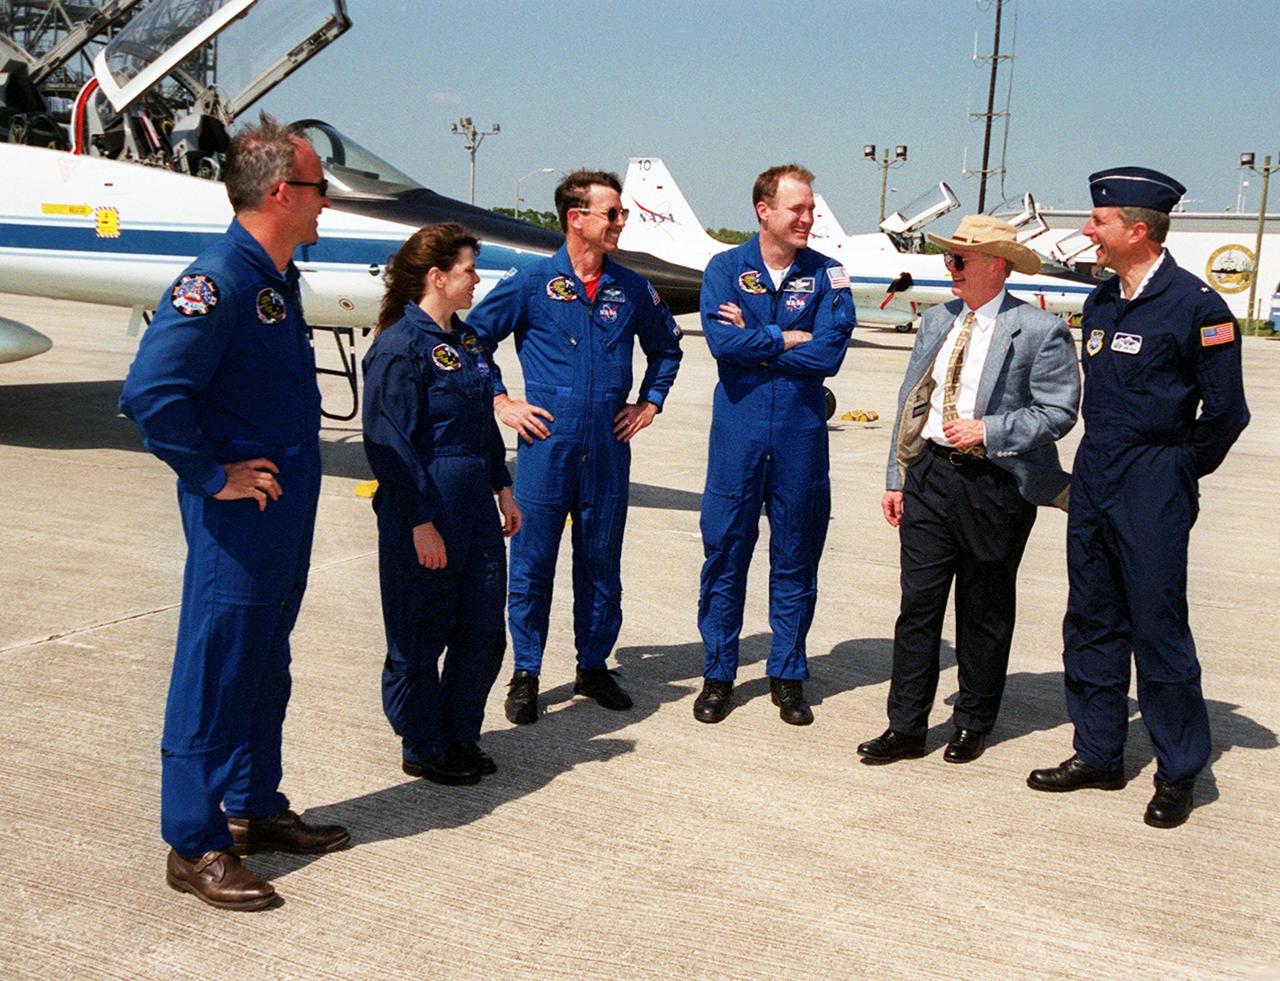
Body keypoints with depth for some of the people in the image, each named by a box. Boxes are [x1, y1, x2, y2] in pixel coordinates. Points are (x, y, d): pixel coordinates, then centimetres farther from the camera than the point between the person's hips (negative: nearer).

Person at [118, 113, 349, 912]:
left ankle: (257, 809, 32)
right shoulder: (218, 281, -19)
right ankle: (196, 846, 11)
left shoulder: (278, 279, 12)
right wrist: (212, 476, -20)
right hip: (237, 519, -9)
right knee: (215, 675, 0)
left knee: (265, 669, 18)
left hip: (288, 514, 10)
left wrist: (296, 467, 15)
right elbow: (150, 393, -27)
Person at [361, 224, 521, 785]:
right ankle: (422, 749, 22)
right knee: (420, 639, 6)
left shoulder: (466, 340, 12)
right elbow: (390, 444, -18)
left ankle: (460, 737, 29)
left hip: (476, 509, 9)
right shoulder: (401, 346, -14)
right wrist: (421, 523, -19)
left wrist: (503, 488, 18)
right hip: (426, 517, -8)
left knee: (483, 632, 13)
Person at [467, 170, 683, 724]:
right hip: (546, 446, -3)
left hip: (608, 452, 3)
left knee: (602, 564, 10)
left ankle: (594, 667, 24)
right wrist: (499, 401, 0)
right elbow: (475, 336, 5)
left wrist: (649, 403, 14)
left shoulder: (631, 289, 8)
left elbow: (666, 346, 24)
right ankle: (525, 675, 14)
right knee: (532, 564, 2)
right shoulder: (532, 282, -3)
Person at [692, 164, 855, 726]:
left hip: (801, 435, 1)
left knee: (796, 559, 9)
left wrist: (754, 339, -10)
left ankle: (788, 675, 22)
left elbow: (829, 354, -10)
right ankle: (718, 674, 18)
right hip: (738, 433, -1)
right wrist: (788, 339, -9)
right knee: (725, 554, 4)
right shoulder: (725, 269, 2)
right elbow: (722, 342, -13)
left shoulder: (827, 275, 3)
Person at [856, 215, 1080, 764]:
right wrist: (896, 479, 11)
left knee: (983, 615, 9)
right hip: (930, 476, 5)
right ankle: (906, 727, 13)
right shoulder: (937, 322, 11)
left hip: (995, 486, -5)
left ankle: (972, 725, 25)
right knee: (918, 606, 5)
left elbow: (1058, 412, -10)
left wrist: (987, 431, -19)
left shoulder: (1040, 331, -7)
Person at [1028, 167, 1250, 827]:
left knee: (1157, 629, -1)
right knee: (1091, 623, 11)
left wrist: (1177, 469, 2)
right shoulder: (1101, 303, 11)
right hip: (1094, 480, 7)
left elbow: (1224, 410, -8)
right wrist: (1103, 461, 15)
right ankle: (1098, 754, 23)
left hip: (1153, 487, -7)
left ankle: (1178, 773, 12)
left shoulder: (1196, 305, -11)